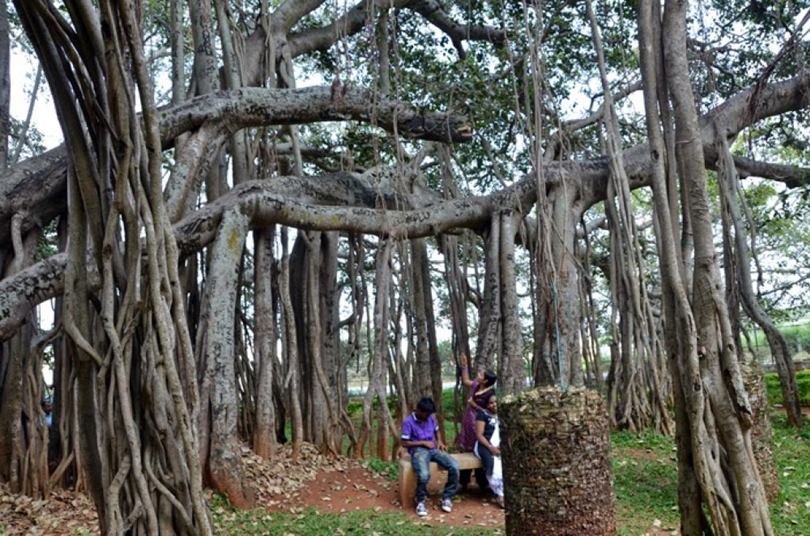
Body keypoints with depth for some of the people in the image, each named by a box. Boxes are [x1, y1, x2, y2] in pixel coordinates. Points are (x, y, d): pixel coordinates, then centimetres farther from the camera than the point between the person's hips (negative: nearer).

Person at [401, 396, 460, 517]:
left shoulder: (431, 418, 9)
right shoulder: (408, 422, -8)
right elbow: (404, 443, -8)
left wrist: (439, 442, 7)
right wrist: (423, 442, -11)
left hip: (433, 449, 6)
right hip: (418, 451, -5)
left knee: (454, 467, -21)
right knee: (424, 475, -37)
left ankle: (447, 497, -2)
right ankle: (421, 502, -8)